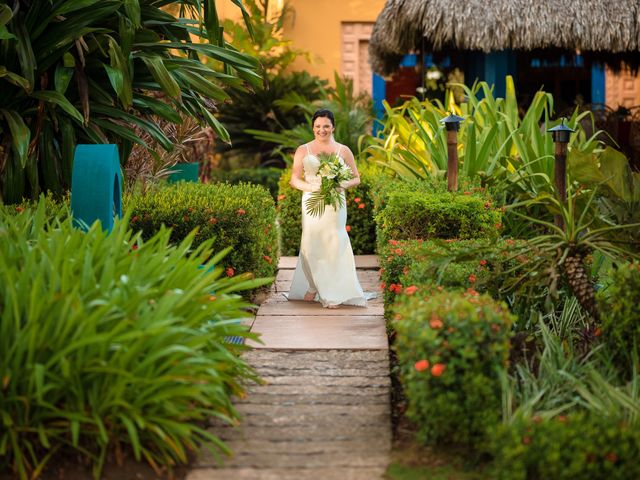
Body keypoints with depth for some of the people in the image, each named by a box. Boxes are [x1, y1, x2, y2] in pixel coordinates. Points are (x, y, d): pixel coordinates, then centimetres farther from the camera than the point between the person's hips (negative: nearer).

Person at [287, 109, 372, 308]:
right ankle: (314, 287, 20)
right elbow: (295, 180, 5)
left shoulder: (343, 151, 9)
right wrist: (312, 187, -13)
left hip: (335, 204, 0)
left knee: (334, 244, -6)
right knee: (311, 245, -2)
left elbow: (356, 178, 12)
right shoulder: (303, 150, 7)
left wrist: (343, 184, -10)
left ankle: (332, 294, 1)